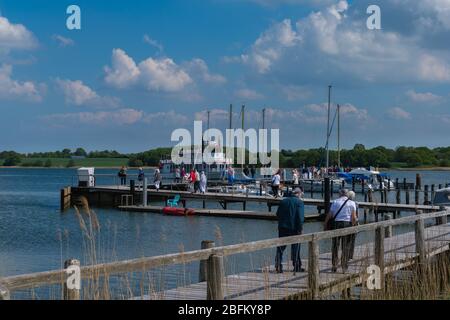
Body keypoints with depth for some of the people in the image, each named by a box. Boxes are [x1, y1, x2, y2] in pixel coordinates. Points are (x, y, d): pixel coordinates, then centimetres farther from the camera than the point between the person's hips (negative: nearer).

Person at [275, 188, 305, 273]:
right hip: (294, 228, -4)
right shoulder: (299, 202, -6)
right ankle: (297, 267, 14)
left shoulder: (284, 201, 11)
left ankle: (278, 265, -8)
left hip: (282, 227, 4)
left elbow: (278, 214, 17)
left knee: (281, 247, 5)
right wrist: (300, 229, -12)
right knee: (295, 248, 7)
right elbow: (300, 217, -15)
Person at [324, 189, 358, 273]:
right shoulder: (352, 203, 4)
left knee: (335, 246, 8)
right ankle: (344, 268, 7)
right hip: (347, 224, 0)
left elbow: (329, 215, 1)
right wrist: (354, 225, 11)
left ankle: (334, 266, 9)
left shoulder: (335, 202, 5)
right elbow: (354, 218, -4)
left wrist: (325, 225, 7)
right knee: (346, 247, 6)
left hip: (336, 224, 1)